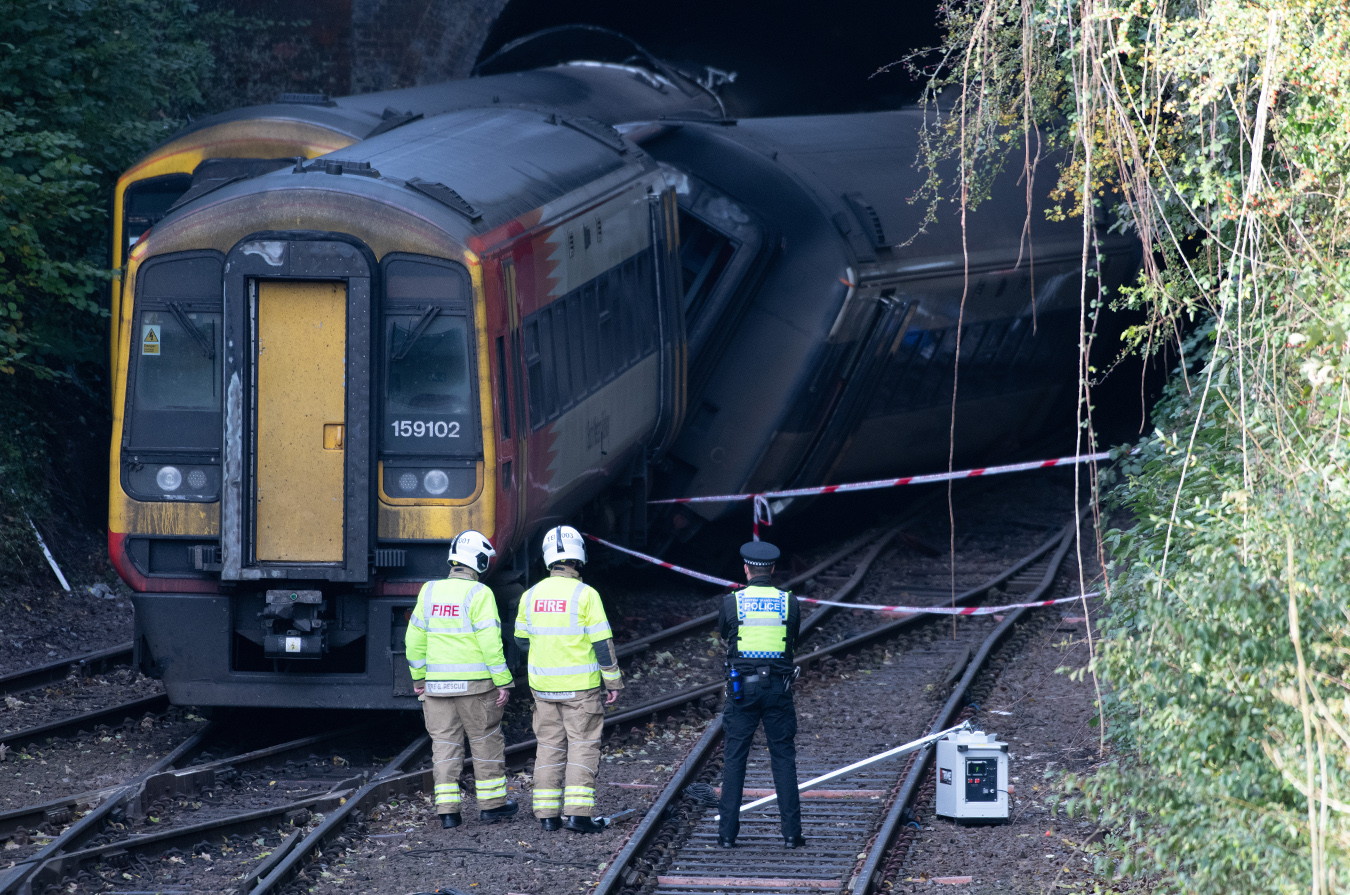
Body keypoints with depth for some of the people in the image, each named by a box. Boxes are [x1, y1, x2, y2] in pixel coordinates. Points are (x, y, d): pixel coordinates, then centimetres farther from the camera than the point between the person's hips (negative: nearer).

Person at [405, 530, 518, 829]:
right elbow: (490, 642, -16)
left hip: (437, 682, 4)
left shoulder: (430, 591, 5)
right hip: (474, 682, -4)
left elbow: (414, 639, 9)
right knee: (486, 741, 10)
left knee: (445, 744, 8)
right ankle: (491, 804, 17)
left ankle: (447, 810, 3)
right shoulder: (479, 594, -11)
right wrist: (503, 682, -11)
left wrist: (419, 678, 20)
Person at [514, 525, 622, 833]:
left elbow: (522, 640, 12)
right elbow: (602, 643, -11)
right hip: (581, 686, -4)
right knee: (583, 746, 1)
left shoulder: (531, 596, 1)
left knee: (550, 747, 11)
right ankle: (578, 812, -7)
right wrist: (613, 682, -3)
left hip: (543, 685, 4)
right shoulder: (585, 595, -13)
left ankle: (547, 814, 9)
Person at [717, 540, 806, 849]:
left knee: (734, 759, 6)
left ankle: (728, 833, 4)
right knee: (784, 759, 7)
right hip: (778, 685, 1)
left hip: (741, 686, -1)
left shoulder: (731, 602, -4)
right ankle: (791, 832, 4)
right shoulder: (790, 603, -1)